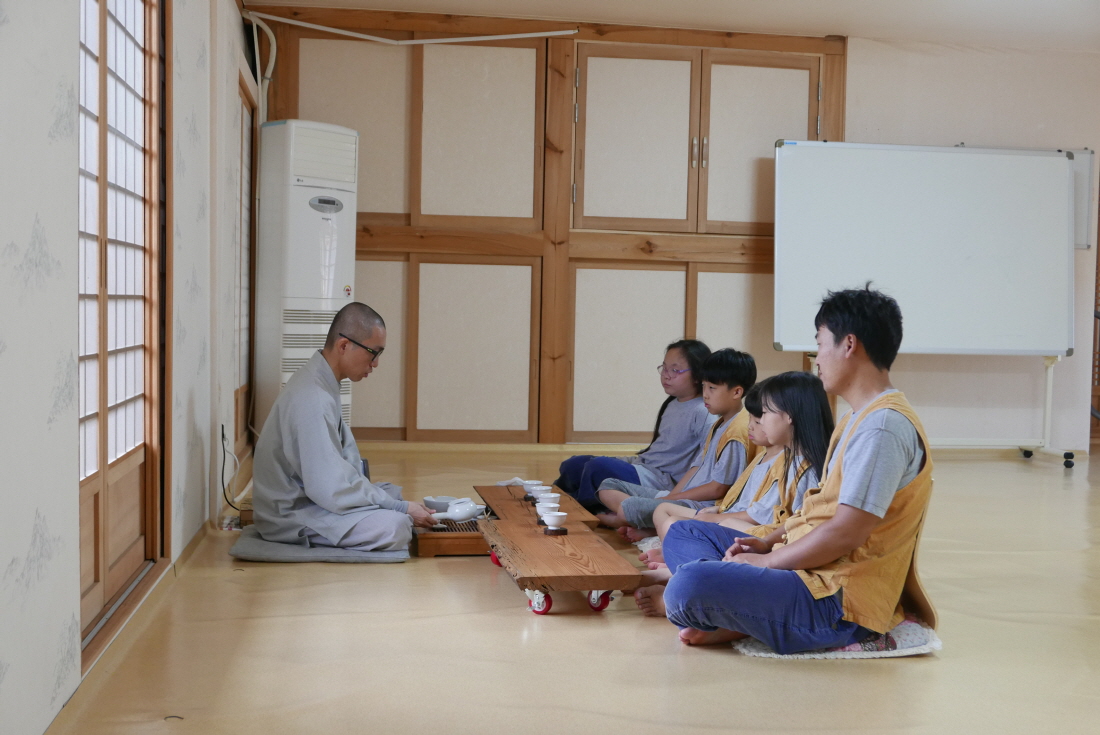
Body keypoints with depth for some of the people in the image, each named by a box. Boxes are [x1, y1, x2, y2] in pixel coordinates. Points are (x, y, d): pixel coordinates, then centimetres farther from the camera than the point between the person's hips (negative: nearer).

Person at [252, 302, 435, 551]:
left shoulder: (319, 382, 6)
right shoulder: (313, 400, -27)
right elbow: (330, 488, -28)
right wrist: (401, 508, -22)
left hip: (307, 494, 10)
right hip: (291, 516, -10)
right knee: (394, 527, -25)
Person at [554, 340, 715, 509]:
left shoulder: (702, 413, -15)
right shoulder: (672, 405, 15)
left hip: (662, 480, -10)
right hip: (642, 463, 10)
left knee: (598, 466, -27)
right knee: (572, 465, 5)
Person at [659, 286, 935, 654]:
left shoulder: (883, 426, -19)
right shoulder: (859, 418, 17)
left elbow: (846, 533, -22)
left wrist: (766, 561, -12)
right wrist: (769, 542, 6)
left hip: (840, 601, -12)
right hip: (812, 570, 12)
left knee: (691, 584, -34)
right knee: (682, 533, 15)